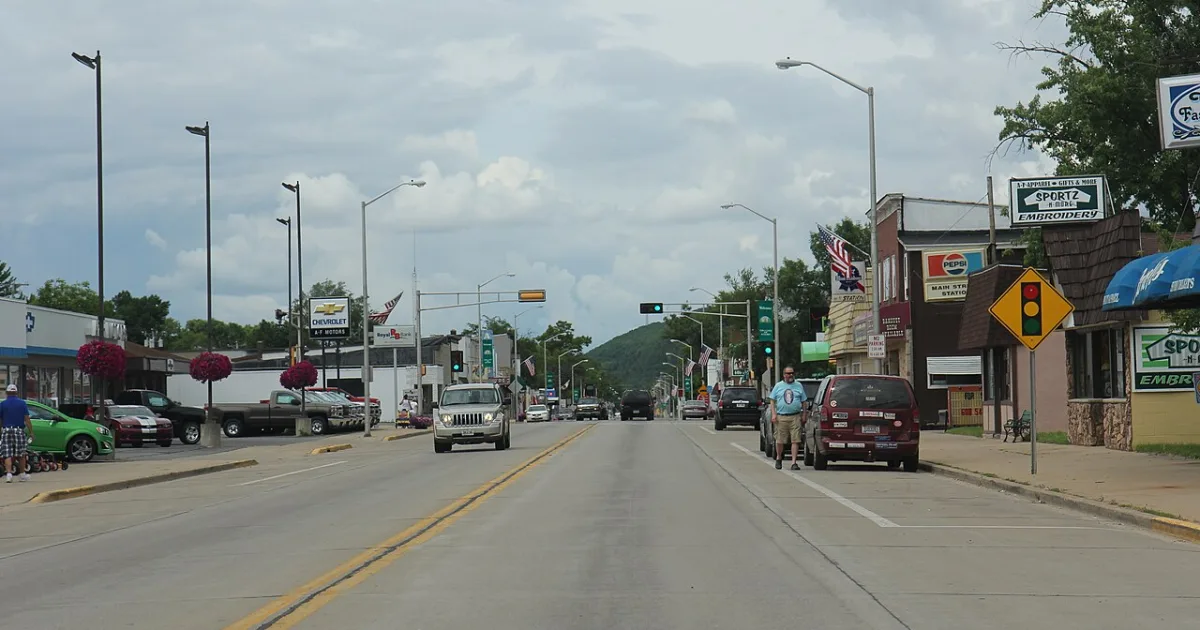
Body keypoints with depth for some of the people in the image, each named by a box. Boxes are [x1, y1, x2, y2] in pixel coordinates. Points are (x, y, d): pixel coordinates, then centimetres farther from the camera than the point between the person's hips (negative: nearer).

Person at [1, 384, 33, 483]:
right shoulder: (22, 403, 0)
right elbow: (27, 419, -4)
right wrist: (31, 432, -1)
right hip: (19, 430, 0)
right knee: (21, 454, 12)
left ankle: (8, 473, -18)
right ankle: (23, 474, 20)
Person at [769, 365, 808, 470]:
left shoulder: (799, 386, 12)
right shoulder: (778, 386, 9)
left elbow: (803, 402, 14)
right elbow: (772, 401, 9)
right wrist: (773, 414, -3)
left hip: (795, 417, 0)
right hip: (781, 417, 0)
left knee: (795, 441, -7)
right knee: (779, 441, 3)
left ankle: (794, 462, -6)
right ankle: (778, 458, 26)